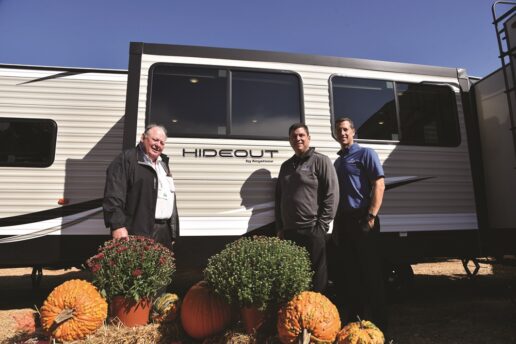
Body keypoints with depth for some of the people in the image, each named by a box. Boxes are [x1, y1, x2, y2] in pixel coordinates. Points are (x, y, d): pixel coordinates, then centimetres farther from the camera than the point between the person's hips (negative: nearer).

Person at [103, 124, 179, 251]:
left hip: (165, 231, 8)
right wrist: (118, 225, -24)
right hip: (139, 232, -8)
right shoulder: (126, 159, -4)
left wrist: (173, 230, 22)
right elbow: (114, 194, -15)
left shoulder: (163, 164, 21)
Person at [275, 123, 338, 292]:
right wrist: (280, 227, 14)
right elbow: (279, 198, 20)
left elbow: (332, 195, -8)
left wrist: (321, 225, -12)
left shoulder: (320, 161, -1)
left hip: (312, 231, -6)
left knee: (316, 276, 3)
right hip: (289, 232, 6)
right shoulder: (286, 165, 16)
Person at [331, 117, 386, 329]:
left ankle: (377, 322, 11)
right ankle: (350, 318, 25)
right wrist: (336, 225, 17)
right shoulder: (338, 162, 18)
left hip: (361, 219, -7)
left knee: (370, 272, -1)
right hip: (343, 221, 7)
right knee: (347, 272, 12)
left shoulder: (365, 154, 0)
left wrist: (371, 216, -18)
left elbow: (379, 186, -10)